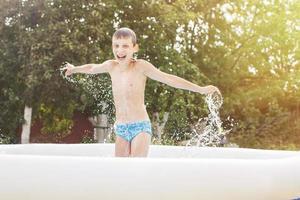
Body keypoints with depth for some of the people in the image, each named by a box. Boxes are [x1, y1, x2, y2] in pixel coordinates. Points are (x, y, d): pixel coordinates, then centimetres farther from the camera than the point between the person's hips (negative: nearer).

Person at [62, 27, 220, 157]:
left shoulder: (141, 66, -10)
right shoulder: (111, 66, 4)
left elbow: (168, 79, -11)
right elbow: (92, 68, 24)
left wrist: (200, 89, -16)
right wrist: (74, 69, 43)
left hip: (140, 126, -5)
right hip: (120, 129, 5)